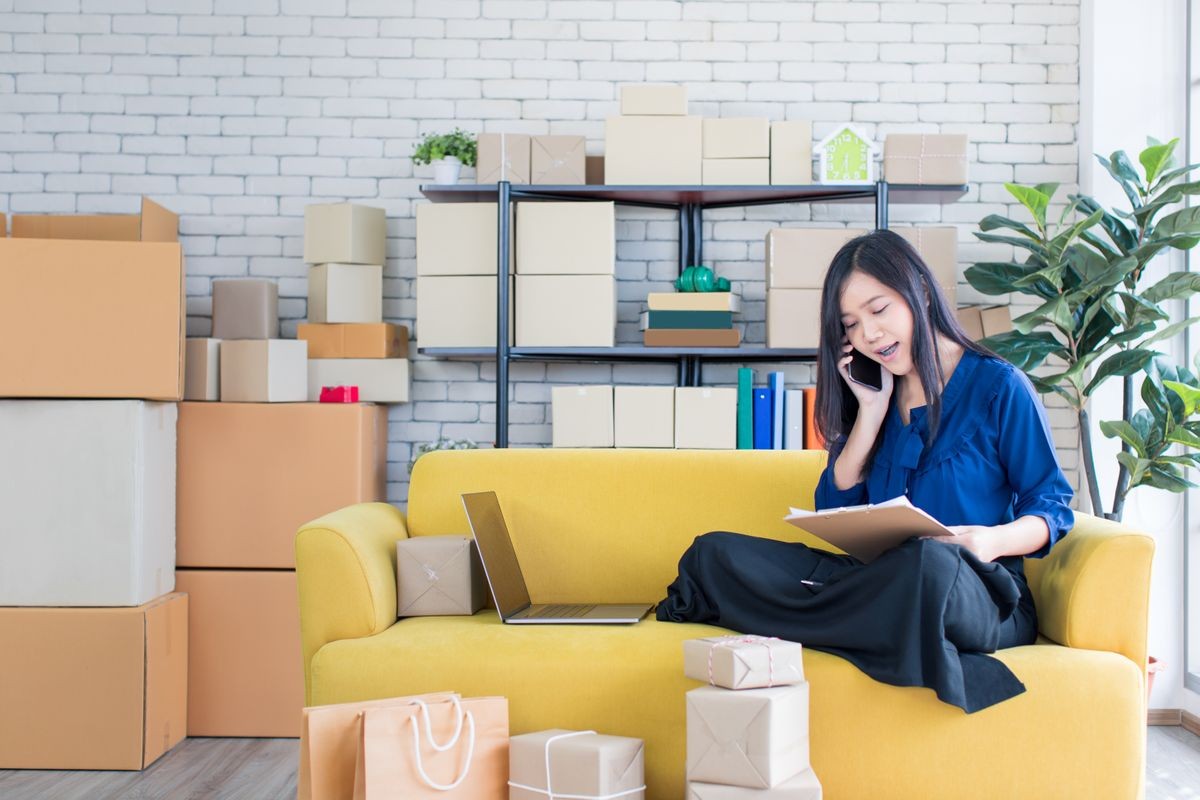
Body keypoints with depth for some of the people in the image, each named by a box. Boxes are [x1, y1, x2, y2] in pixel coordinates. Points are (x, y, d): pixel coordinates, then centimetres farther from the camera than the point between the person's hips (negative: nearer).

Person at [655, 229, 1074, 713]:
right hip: (881, 581, 4)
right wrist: (873, 411, 3)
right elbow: (833, 515, 10)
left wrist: (995, 540, -20)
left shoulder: (999, 386, 2)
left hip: (981, 599, -4)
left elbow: (1053, 509, 2)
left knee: (931, 560, -43)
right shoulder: (872, 393, 17)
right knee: (714, 552, -15)